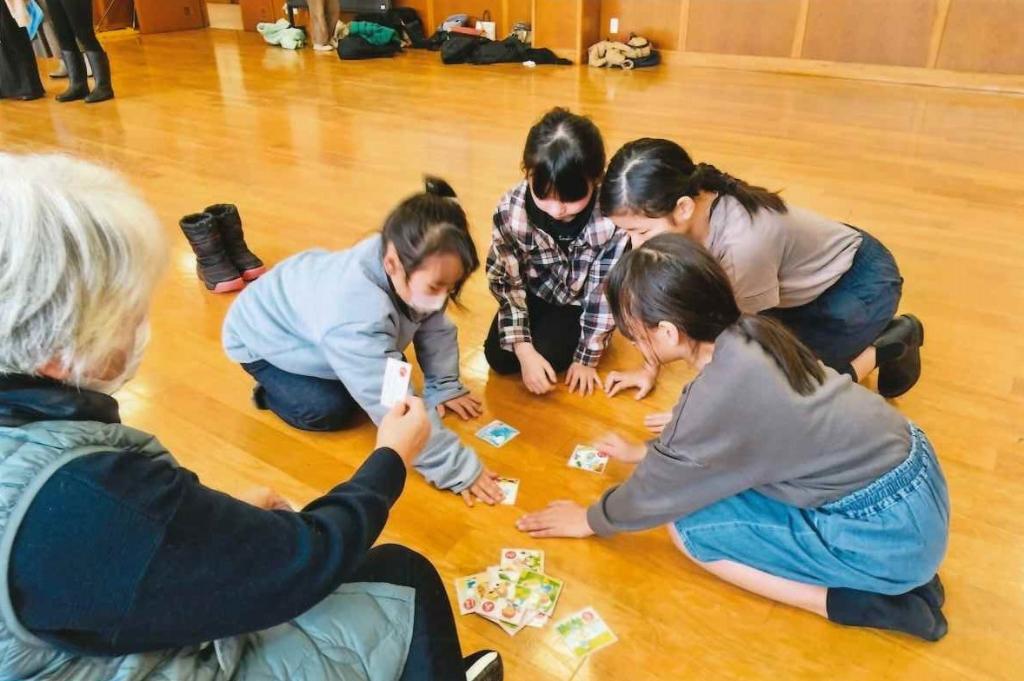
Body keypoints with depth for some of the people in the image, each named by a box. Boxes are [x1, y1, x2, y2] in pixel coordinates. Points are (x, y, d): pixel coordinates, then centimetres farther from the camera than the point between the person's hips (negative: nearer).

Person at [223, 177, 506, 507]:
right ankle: (271, 390, 11)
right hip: (261, 335, -6)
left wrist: (444, 386, -15)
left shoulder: (413, 270, -28)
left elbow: (435, 329, -10)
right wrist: (455, 466, -45)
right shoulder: (355, 315, -48)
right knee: (331, 410, -17)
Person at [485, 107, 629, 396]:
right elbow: (506, 280, -17)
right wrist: (524, 350, -24)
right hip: (535, 292, 2)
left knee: (548, 355, -19)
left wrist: (587, 358, -15)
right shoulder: (510, 210, -29)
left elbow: (605, 291, -23)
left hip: (582, 300, -2)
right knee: (498, 357, -9)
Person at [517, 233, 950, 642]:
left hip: (891, 533, -8)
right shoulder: (746, 336, -2)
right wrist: (644, 451, 31)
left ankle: (857, 599, -3)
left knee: (689, 526, -4)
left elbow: (658, 488, -7)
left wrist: (592, 520, 11)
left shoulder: (721, 396, -25)